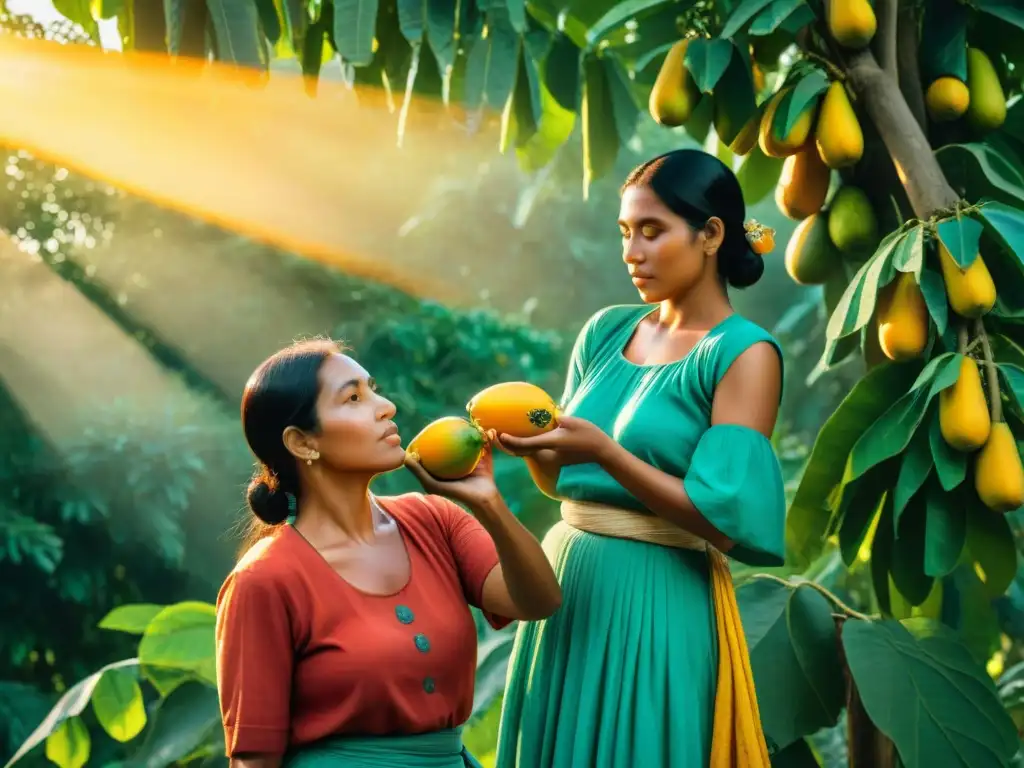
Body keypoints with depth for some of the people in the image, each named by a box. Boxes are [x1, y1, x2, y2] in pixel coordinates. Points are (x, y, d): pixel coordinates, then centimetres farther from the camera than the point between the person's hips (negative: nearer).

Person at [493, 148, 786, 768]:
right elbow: (562, 480, 12)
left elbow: (723, 523, -16)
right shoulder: (606, 331, 8)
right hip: (568, 581, 6)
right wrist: (533, 444, -9)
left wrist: (605, 452, -22)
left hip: (661, 602, -6)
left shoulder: (743, 354, -10)